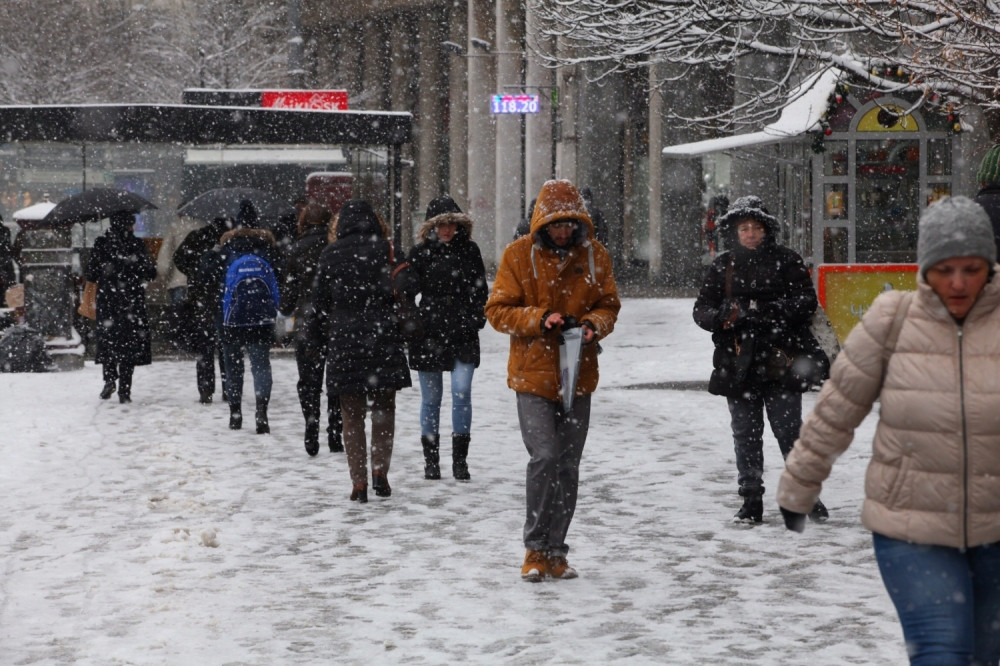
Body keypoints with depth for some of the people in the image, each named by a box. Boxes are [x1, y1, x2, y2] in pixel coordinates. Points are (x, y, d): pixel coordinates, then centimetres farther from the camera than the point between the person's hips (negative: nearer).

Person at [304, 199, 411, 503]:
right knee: (384, 410, 11)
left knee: (352, 416, 6)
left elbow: (320, 301, 5)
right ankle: (380, 470, -3)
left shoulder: (331, 255, 1)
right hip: (382, 341, 0)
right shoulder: (383, 251, -1)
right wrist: (405, 333, 8)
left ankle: (359, 483, 1)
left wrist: (314, 341, 14)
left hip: (344, 342, 0)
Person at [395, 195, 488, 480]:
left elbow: (480, 291, 15)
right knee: (431, 398, 6)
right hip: (428, 336, 0)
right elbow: (402, 290, -2)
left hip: (463, 337, 0)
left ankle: (460, 459, -5)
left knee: (462, 391, -12)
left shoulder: (469, 250, 8)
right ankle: (431, 460, 15)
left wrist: (475, 319, 4)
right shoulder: (421, 253, 2)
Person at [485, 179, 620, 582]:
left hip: (578, 376, 4)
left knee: (568, 465, 8)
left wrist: (594, 324, -11)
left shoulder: (595, 255, 4)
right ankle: (536, 549, -3)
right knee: (544, 457, -16)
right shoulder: (519, 255, -4)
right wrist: (540, 319, -19)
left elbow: (608, 305, 12)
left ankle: (555, 552, 19)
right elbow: (497, 311, -3)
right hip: (534, 374, -3)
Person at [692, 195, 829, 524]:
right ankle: (751, 501, 16)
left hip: (779, 363, -3)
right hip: (738, 364, 3)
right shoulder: (722, 266, 9)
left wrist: (769, 310, -20)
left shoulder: (786, 260, 1)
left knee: (789, 430, -2)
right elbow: (701, 309, 8)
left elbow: (807, 301, -5)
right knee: (746, 435, 8)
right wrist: (723, 316, -15)